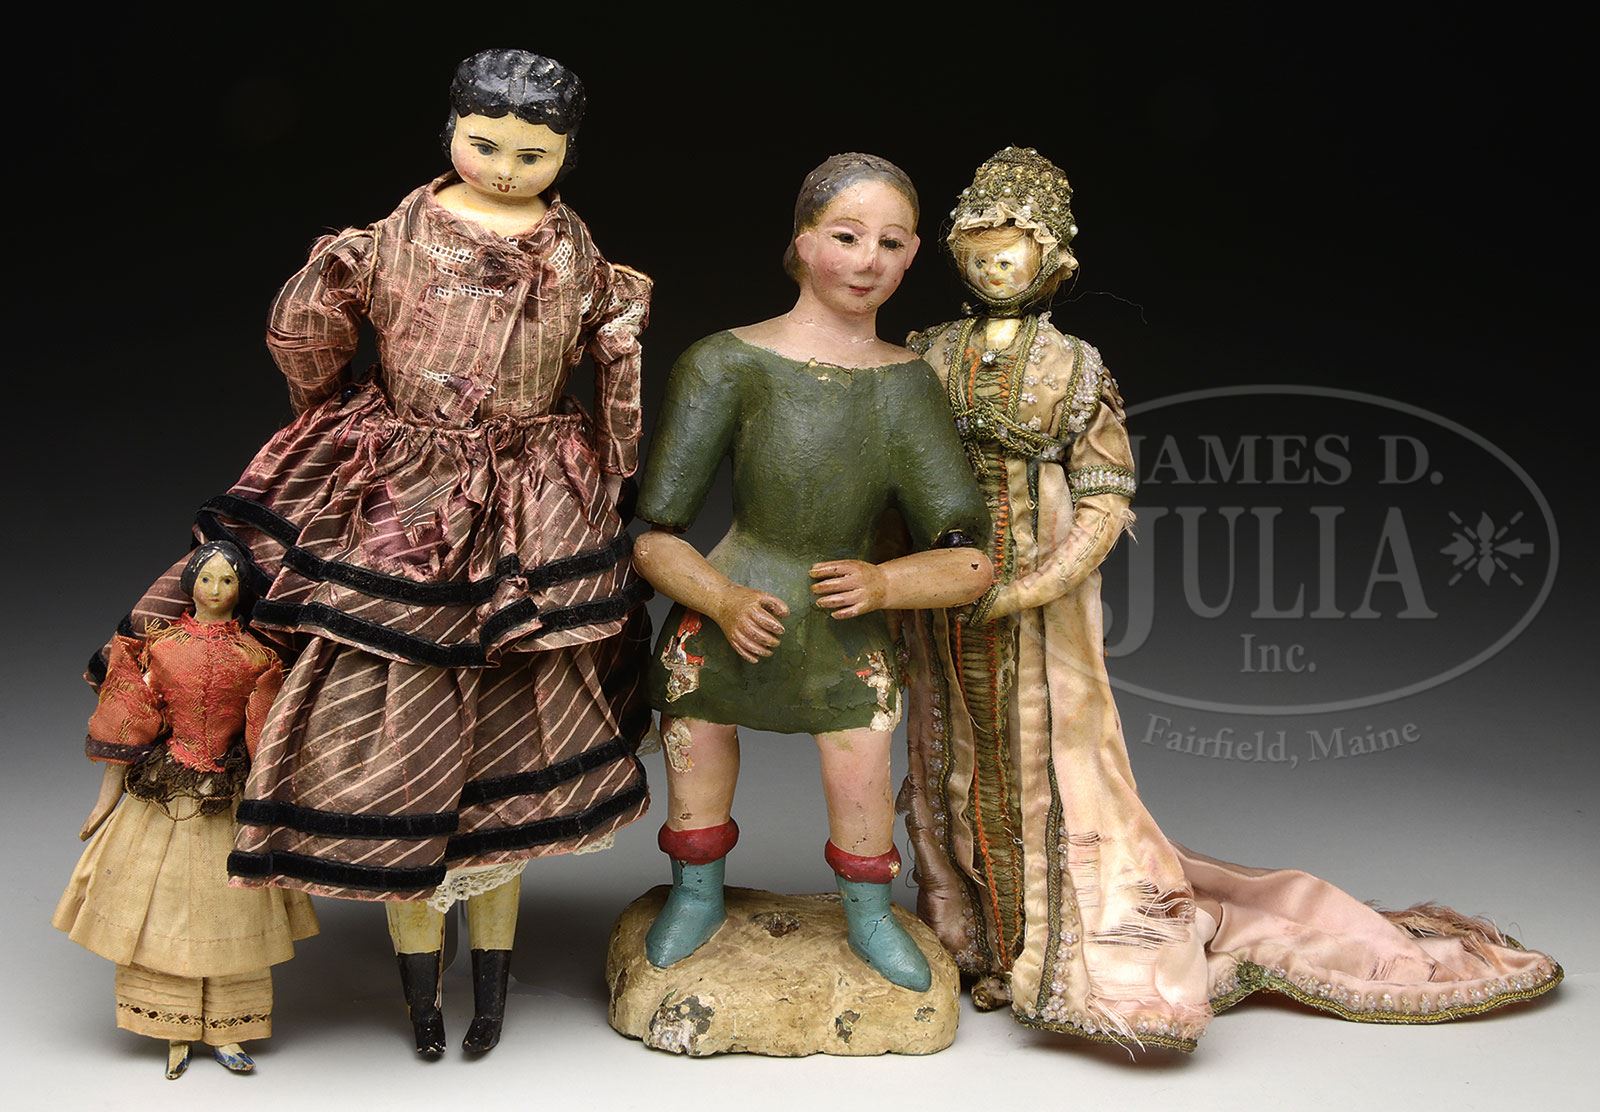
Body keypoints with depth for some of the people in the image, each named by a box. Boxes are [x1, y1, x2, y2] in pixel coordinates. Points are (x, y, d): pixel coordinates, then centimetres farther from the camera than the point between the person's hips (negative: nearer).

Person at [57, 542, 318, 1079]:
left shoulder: (254, 655, -1)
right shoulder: (160, 643, 0)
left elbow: (266, 739, 1)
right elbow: (128, 724, 2)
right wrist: (108, 793, 1)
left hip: (231, 796, 0)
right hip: (164, 793, 0)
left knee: (228, 911, 3)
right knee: (163, 906, 3)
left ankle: (224, 1031, 13)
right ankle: (176, 1033, 13)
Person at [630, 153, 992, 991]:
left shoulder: (907, 385, -1)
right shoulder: (728, 364, -8)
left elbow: (970, 565, 0)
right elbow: (649, 535, -7)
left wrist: (884, 583, -18)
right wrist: (724, 600, -23)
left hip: (845, 636, 1)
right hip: (725, 628, -1)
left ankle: (869, 917, 38)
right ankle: (697, 898, 46)